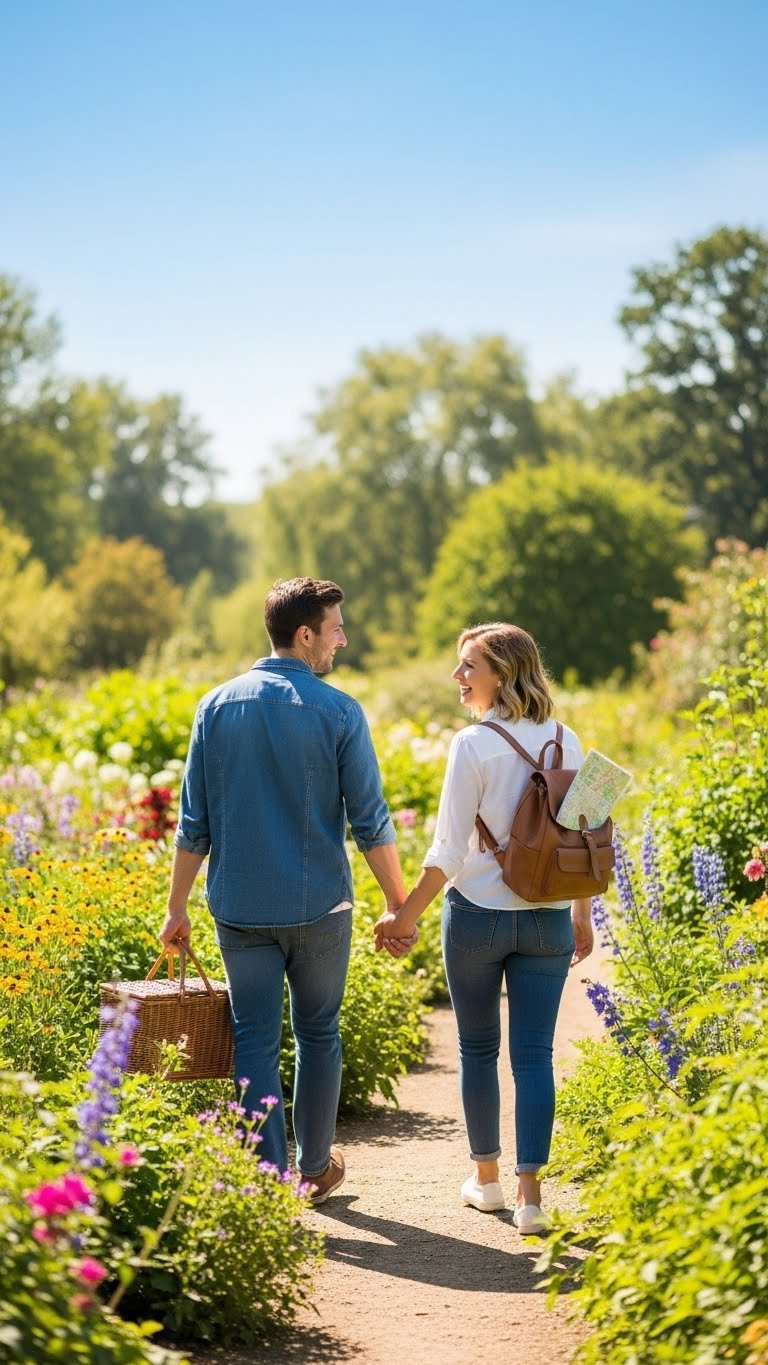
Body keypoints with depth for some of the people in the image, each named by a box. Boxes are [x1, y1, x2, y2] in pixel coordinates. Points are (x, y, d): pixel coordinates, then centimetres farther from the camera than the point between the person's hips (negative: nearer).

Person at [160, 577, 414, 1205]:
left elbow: (195, 822, 3)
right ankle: (315, 1167, 26)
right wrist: (398, 904, 2)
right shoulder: (338, 712, -8)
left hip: (240, 909, 2)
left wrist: (177, 906, 10)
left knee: (255, 1041, 4)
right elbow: (371, 823, -7)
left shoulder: (218, 706, 1)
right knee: (318, 1035, 14)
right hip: (318, 905, -2)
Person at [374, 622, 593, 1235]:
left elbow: (449, 851, -12)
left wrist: (406, 915, -3)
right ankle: (530, 1193, -4)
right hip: (547, 920, 3)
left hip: (477, 914, -3)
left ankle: (487, 1178, 25)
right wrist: (583, 914, 18)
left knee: (479, 1049, 14)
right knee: (534, 1054, 4)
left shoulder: (474, 744, -13)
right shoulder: (565, 742, 1)